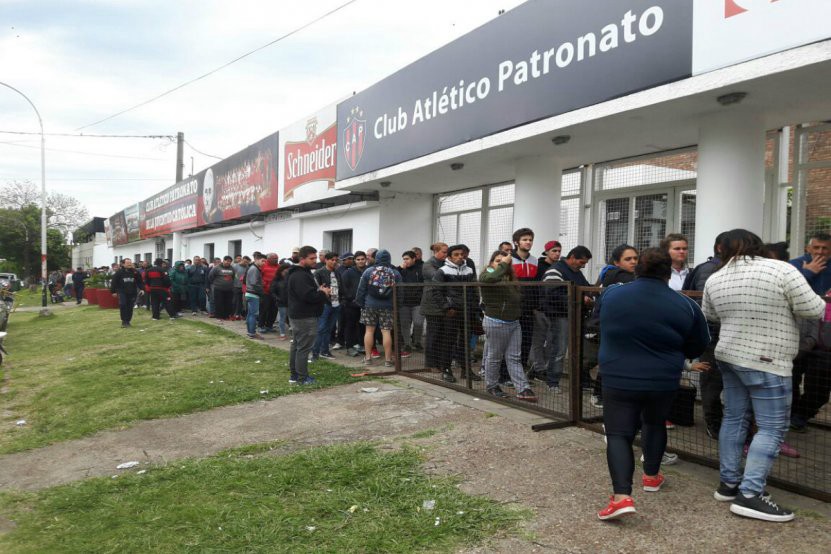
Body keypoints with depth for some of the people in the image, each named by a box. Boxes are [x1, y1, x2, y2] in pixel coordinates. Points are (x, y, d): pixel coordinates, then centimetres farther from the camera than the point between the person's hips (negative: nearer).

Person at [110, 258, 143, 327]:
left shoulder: (135, 272, 3)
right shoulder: (119, 272, -3)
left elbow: (139, 281, 8)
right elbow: (114, 282, 0)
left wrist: (141, 289, -1)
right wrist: (113, 292, -1)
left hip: (132, 293, 2)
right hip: (122, 292, -2)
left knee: (130, 307, 6)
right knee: (123, 305, -16)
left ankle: (128, 321, 18)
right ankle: (124, 321, -7)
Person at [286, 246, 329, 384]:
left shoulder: (303, 273, 16)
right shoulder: (299, 276, -20)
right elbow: (308, 295, -29)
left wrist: (319, 291, 5)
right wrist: (323, 293, -12)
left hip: (297, 315, 12)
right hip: (305, 317, -12)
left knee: (296, 345, 16)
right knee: (304, 347, -5)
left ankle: (294, 374, 24)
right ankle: (302, 378, 0)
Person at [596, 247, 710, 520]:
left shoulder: (610, 294, -5)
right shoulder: (685, 305, -6)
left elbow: (598, 315, 16)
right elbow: (698, 347, 5)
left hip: (618, 380, -1)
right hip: (663, 382, 2)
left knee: (618, 434, 1)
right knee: (654, 423, 25)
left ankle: (622, 496, -14)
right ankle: (652, 476, 39)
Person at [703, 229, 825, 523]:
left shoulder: (714, 279, 3)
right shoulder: (781, 270, -13)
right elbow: (814, 310, -10)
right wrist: (785, 304, 9)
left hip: (729, 356, 6)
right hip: (766, 362, -6)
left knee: (734, 419, 14)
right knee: (772, 428, -1)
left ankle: (729, 483, 21)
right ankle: (749, 495, -4)